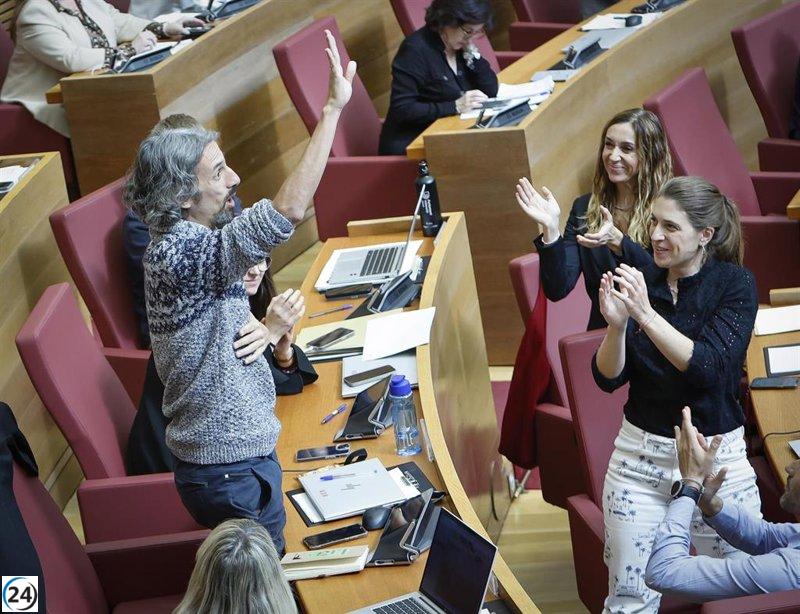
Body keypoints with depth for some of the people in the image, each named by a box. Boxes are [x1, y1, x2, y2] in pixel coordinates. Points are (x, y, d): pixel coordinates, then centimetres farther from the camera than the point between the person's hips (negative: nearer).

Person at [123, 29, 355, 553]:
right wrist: (334, 107, -32)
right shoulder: (183, 252, -25)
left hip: (232, 456, 9)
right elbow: (288, 210, -36)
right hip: (232, 473, -9)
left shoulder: (177, 246, 8)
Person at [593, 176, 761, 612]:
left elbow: (708, 367, -21)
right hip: (640, 454, 3)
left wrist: (647, 315, -28)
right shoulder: (640, 281, 0)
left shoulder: (735, 285, -8)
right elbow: (607, 379, -1)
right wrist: (616, 326, -20)